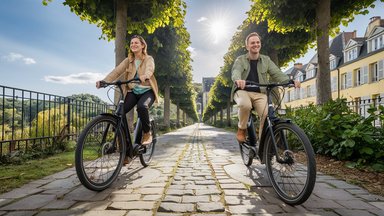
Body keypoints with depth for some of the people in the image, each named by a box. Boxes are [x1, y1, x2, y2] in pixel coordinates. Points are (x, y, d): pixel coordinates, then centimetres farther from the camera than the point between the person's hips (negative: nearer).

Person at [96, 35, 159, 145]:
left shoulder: (149, 59, -2)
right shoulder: (128, 60, 7)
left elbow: (150, 69, -26)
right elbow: (116, 71, -8)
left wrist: (145, 76, -50)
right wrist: (104, 81, -26)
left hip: (147, 91, -3)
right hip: (133, 91, 3)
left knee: (142, 106, -34)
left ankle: (147, 133, -11)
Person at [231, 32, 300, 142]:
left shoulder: (266, 60, 11)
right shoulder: (240, 60, 2)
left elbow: (277, 73, -2)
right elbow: (236, 71, -20)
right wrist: (238, 80, -45)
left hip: (260, 94, 2)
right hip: (242, 91, -2)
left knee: (267, 115, -23)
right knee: (245, 105, -36)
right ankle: (241, 129, -7)